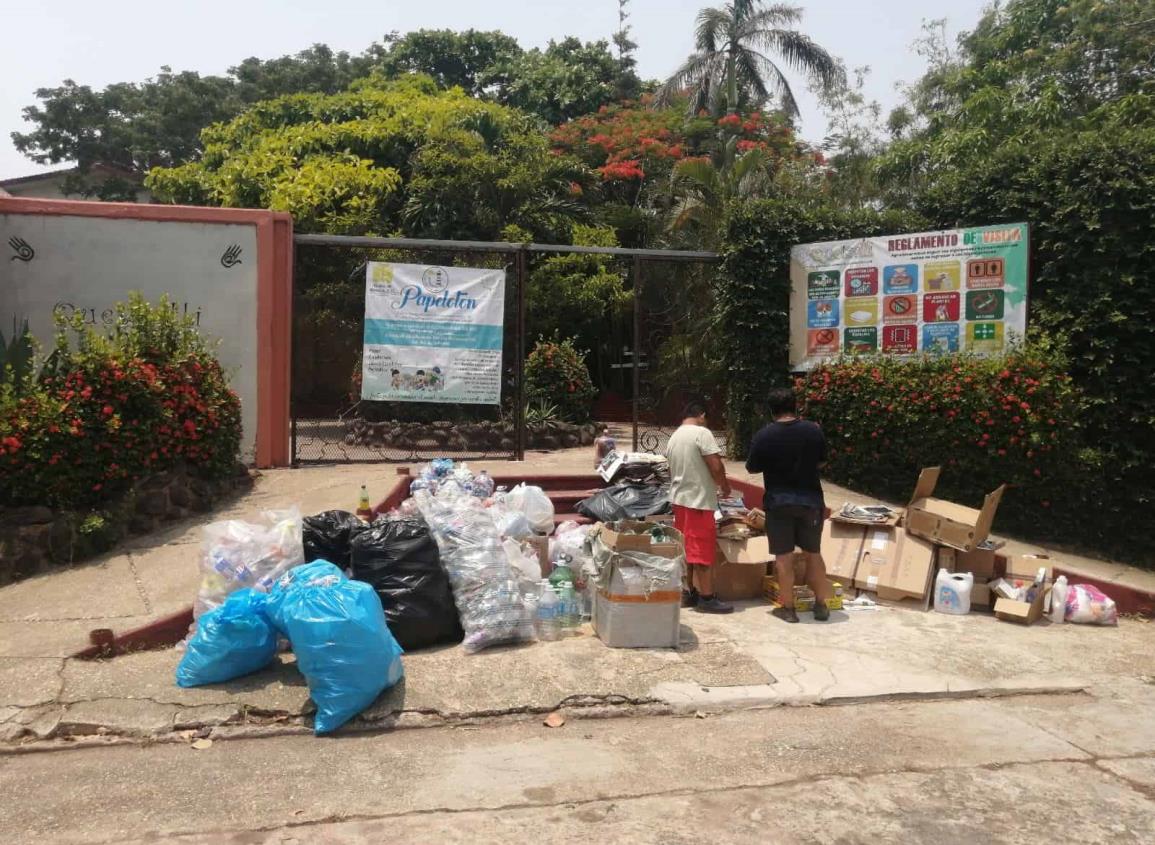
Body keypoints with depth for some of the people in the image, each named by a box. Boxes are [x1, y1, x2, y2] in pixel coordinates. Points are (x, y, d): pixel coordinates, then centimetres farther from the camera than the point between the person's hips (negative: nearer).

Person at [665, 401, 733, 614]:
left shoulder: (673, 438, 12)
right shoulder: (702, 433, -12)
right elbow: (716, 466, -17)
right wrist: (725, 486, -1)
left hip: (679, 499, 8)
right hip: (699, 500, -8)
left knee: (686, 548, 14)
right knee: (703, 550, -3)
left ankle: (688, 592, 20)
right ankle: (707, 598, 1)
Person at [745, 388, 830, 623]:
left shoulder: (763, 436, -10)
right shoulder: (813, 430, -3)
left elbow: (752, 469, 2)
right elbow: (820, 462, 11)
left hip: (778, 502, -2)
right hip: (810, 500, 2)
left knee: (784, 557, 5)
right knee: (813, 553, 15)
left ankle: (788, 608, 10)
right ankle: (821, 604, 21)